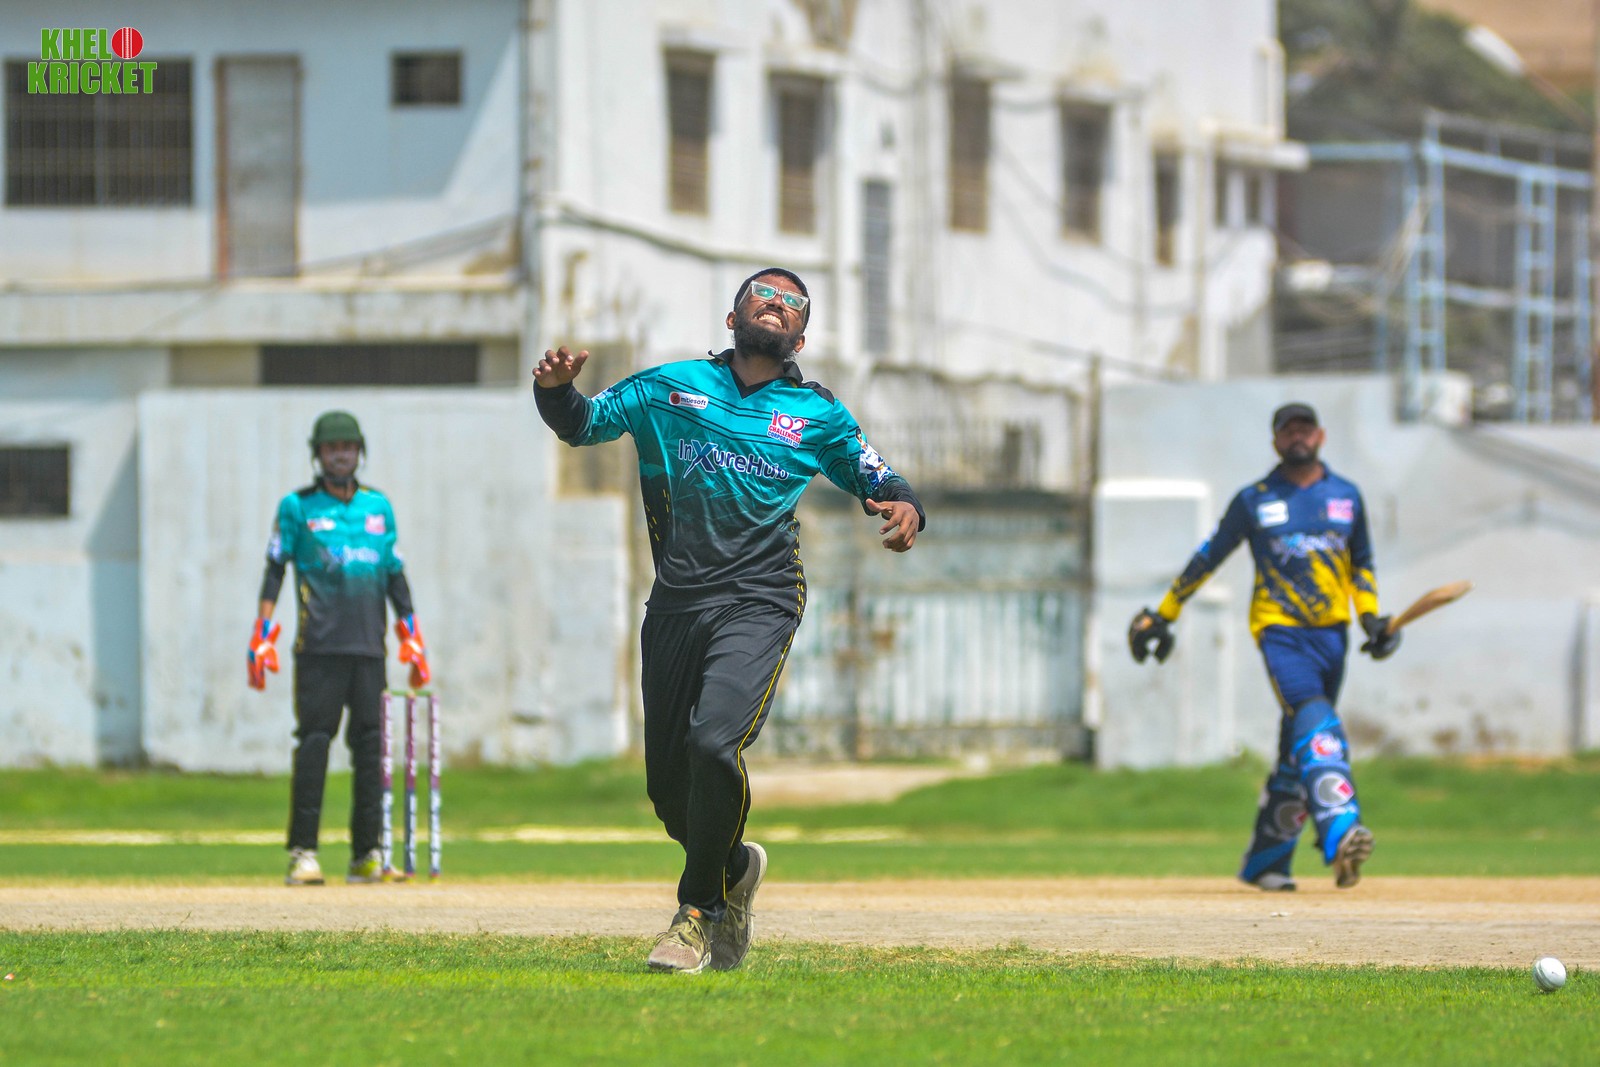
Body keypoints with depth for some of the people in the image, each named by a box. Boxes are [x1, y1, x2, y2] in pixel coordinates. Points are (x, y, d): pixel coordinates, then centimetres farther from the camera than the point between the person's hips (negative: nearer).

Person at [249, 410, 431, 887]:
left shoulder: (378, 506, 16)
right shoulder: (297, 507, 6)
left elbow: (395, 576, 18)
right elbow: (275, 570, 2)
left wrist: (412, 640, 12)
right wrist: (263, 637, -7)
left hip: (369, 646, 4)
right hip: (319, 646, -3)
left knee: (370, 747, 1)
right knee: (313, 743, -9)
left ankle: (367, 856, 6)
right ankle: (303, 853, -8)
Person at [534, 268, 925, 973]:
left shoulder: (819, 416, 12)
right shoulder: (670, 387, 13)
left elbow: (876, 479, 19)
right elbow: (584, 423, 13)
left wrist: (905, 508, -5)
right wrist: (556, 390, -10)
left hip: (757, 604, -3)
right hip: (674, 608, 3)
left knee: (713, 743, -25)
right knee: (667, 783, 4)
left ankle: (700, 911, -8)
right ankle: (735, 868, 35)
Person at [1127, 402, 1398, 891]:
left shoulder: (1347, 496, 13)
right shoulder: (1254, 501, 3)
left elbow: (1361, 563, 23)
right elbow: (1208, 557, 9)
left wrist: (1372, 617, 7)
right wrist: (1163, 614, 11)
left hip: (1330, 631, 4)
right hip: (1279, 630, -4)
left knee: (1298, 751, 7)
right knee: (1314, 723, -25)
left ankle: (1265, 861, 16)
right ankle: (1340, 833, -40)